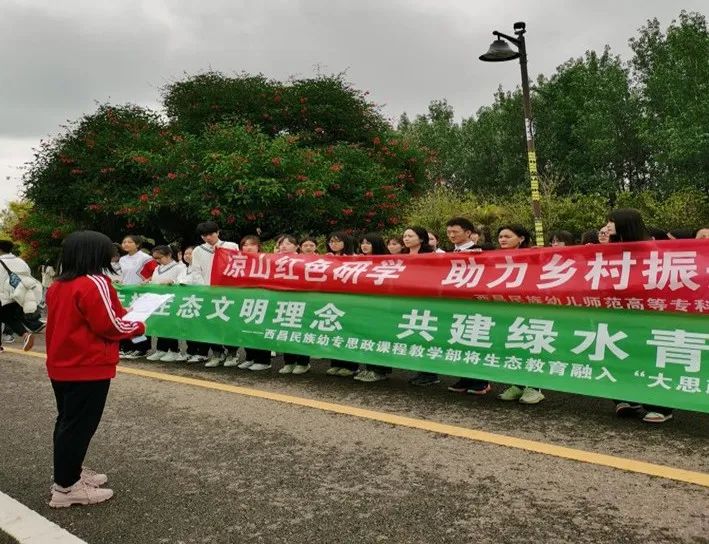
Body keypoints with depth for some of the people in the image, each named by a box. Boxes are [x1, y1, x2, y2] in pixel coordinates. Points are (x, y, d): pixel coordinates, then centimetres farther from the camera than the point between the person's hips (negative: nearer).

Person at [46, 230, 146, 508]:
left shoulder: (57, 286, 10)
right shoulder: (94, 283, -18)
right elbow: (109, 325, -19)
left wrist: (124, 319, 15)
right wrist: (139, 326, -2)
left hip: (61, 366, 9)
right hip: (88, 368, -9)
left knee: (67, 421, 19)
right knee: (80, 425, 0)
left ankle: (69, 472, 32)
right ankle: (66, 487, 8)